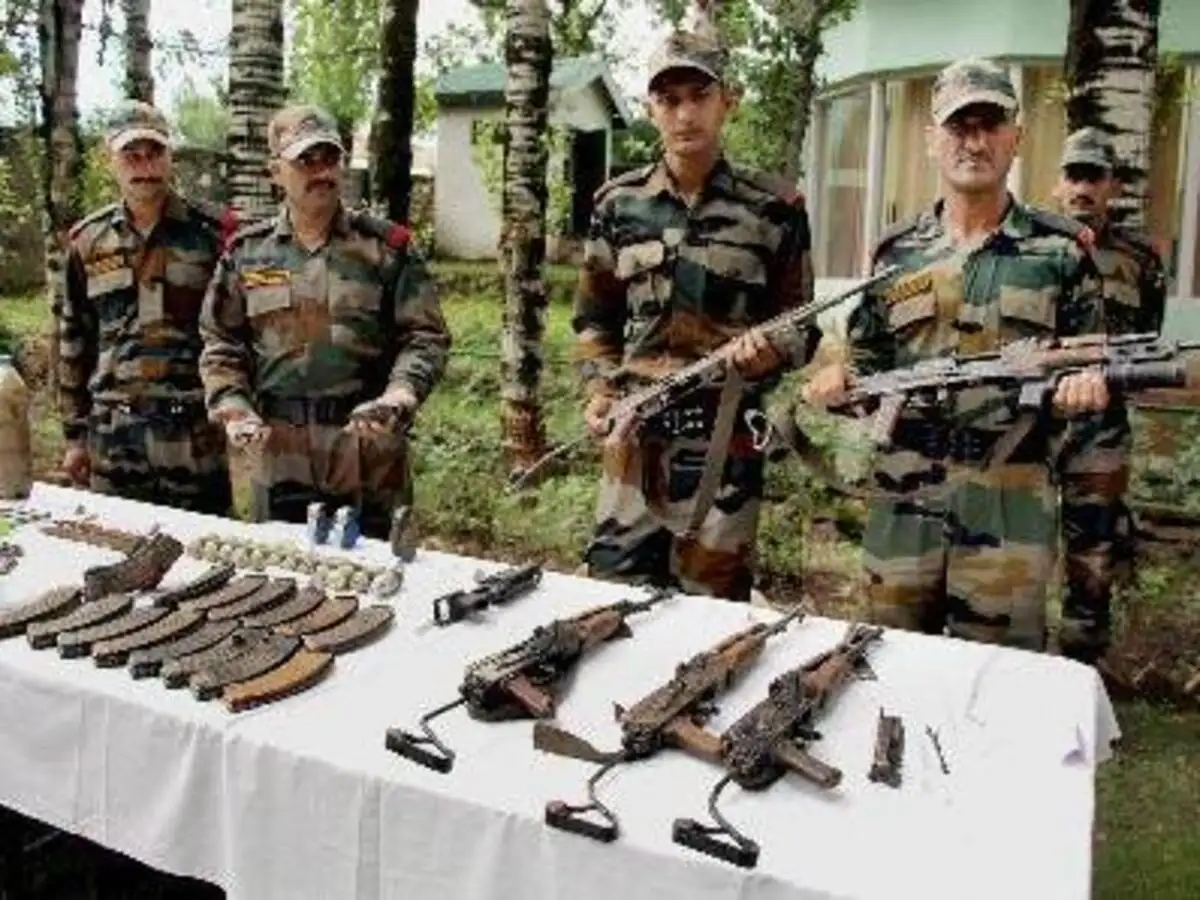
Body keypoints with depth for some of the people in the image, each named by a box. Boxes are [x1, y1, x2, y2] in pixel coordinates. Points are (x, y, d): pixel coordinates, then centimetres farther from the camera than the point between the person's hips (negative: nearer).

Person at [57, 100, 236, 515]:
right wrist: (75, 434, 12)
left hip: (198, 436, -3)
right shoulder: (88, 240, 8)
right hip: (113, 438, 3)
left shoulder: (213, 231, -3)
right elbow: (73, 341, 13)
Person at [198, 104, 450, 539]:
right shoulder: (246, 252, 7)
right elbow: (220, 342, 12)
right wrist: (232, 406, -4)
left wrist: (398, 397, -18)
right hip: (278, 453, 2)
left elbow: (425, 337, -2)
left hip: (370, 456, -2)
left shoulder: (386, 247, 1)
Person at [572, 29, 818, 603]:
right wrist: (599, 390, -2)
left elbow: (802, 326, 4)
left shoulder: (774, 210, 0)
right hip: (633, 435, 2)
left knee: (712, 608, 8)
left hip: (726, 441, -2)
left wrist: (768, 350, -17)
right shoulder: (618, 204, 7)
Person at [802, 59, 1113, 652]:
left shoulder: (1060, 249, 2)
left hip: (1011, 510, -2)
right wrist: (838, 381, -9)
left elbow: (1094, 355, 5)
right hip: (903, 504, 2)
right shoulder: (896, 252, 7)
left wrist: (1089, 382, -17)